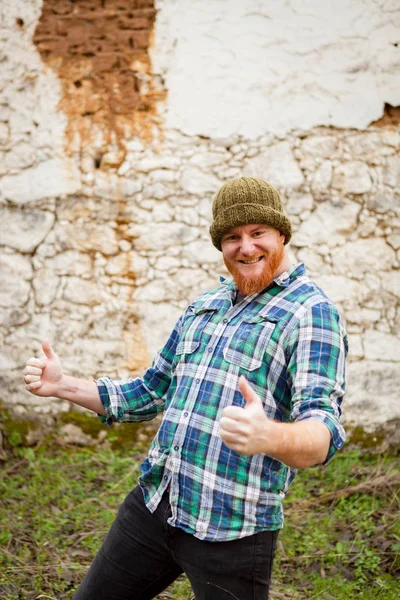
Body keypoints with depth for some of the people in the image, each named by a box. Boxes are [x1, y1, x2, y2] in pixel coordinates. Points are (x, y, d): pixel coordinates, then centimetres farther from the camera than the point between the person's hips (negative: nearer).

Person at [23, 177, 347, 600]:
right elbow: (152, 391, 21)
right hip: (152, 506, 6)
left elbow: (323, 432, -22)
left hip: (232, 530, -6)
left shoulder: (311, 312, -11)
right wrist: (63, 386, 10)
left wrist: (268, 436, -44)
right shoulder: (203, 306, 12)